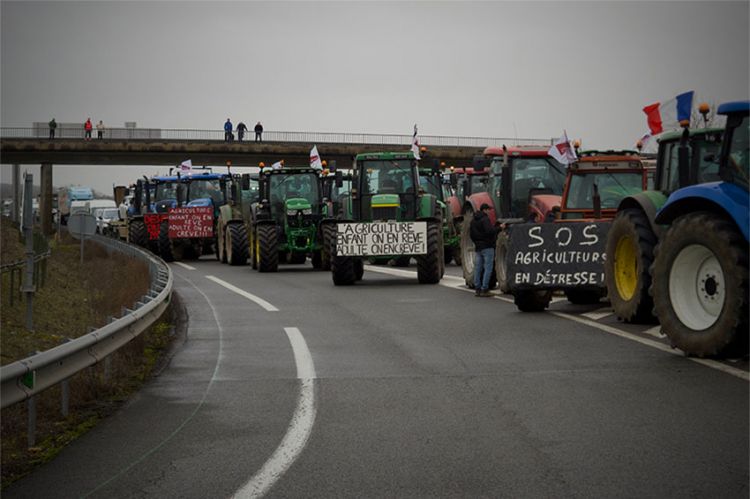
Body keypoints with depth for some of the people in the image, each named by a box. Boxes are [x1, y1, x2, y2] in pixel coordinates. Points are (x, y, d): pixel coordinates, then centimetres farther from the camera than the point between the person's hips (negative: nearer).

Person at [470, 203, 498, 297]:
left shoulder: (473, 220, 12)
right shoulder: (485, 219, -14)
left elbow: (471, 234, 16)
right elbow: (490, 231, -25)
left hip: (478, 247, 8)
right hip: (487, 247, -8)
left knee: (478, 268, 9)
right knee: (488, 268, -5)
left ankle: (477, 289, 11)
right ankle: (484, 290, -8)